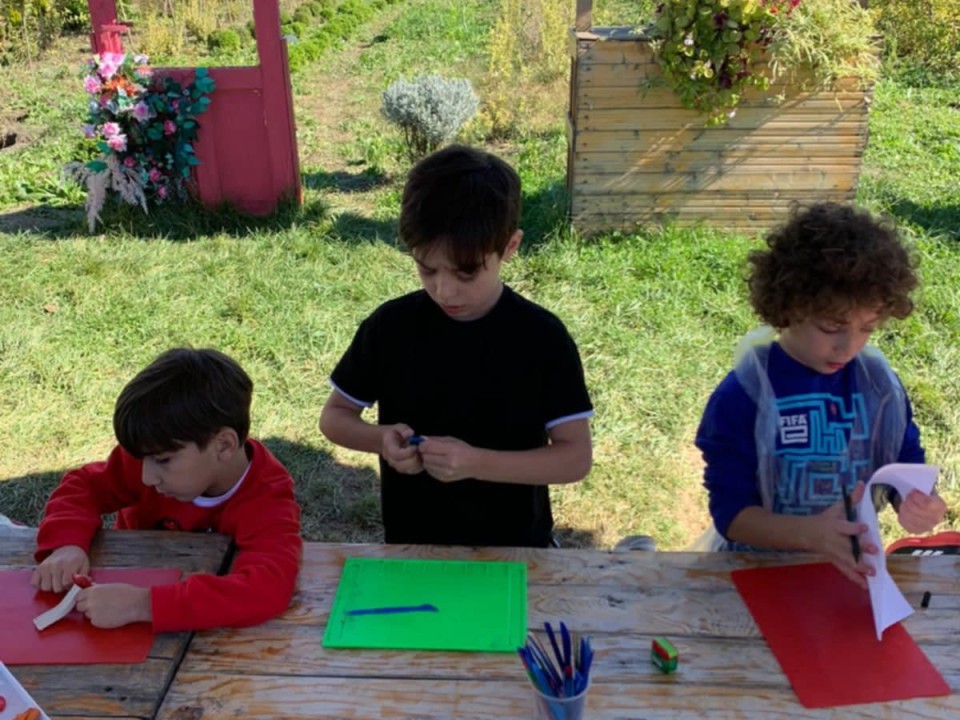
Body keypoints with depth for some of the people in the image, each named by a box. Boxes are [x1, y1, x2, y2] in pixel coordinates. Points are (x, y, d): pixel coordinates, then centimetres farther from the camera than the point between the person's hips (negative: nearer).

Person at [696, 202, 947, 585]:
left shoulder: (881, 383, -2)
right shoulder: (743, 394, -15)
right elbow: (730, 513, -14)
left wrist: (917, 504, -17)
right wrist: (811, 534, -31)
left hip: (853, 569, 5)